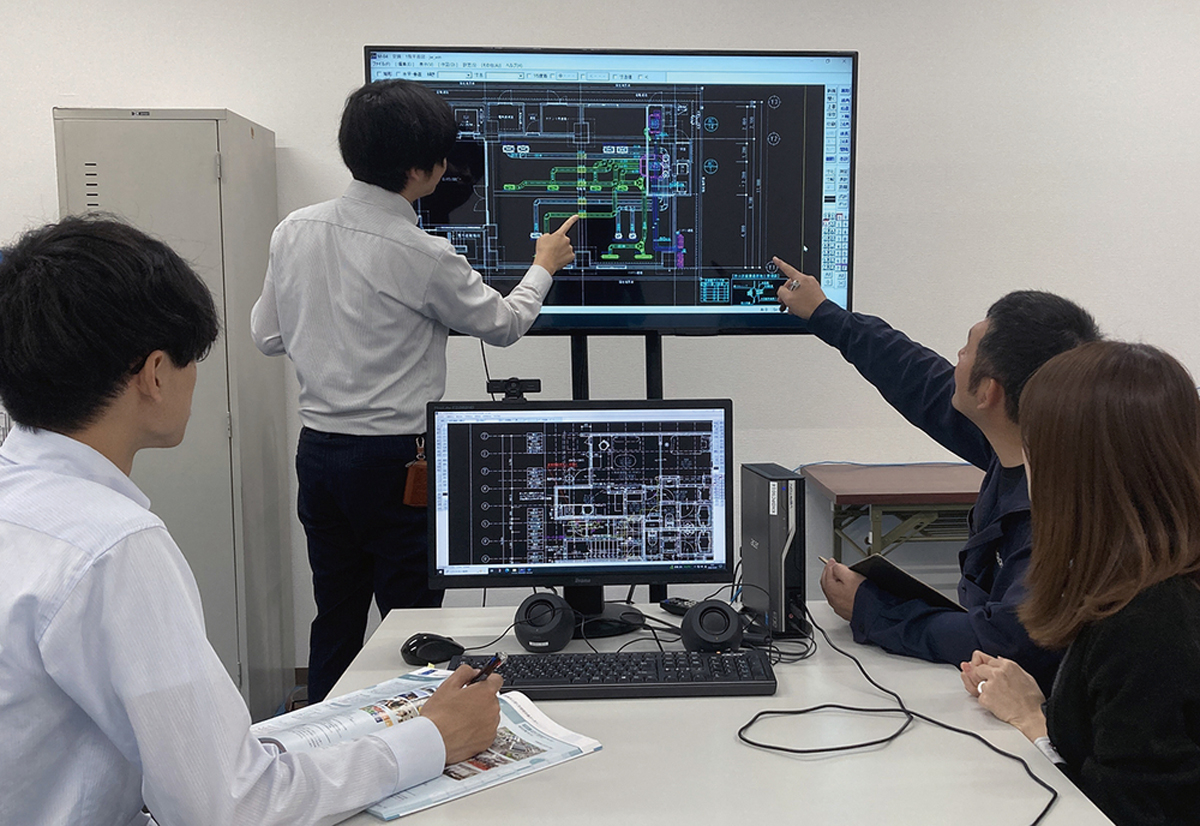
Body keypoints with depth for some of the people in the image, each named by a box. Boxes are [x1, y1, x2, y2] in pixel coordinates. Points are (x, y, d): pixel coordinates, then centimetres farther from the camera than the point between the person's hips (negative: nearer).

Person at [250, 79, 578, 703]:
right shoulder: (422, 257, -17)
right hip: (395, 458, -7)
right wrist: (544, 265, 17)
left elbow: (268, 336, 11)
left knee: (335, 621, 18)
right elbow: (503, 324, -1)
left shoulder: (294, 230, 1)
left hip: (317, 448, 7)